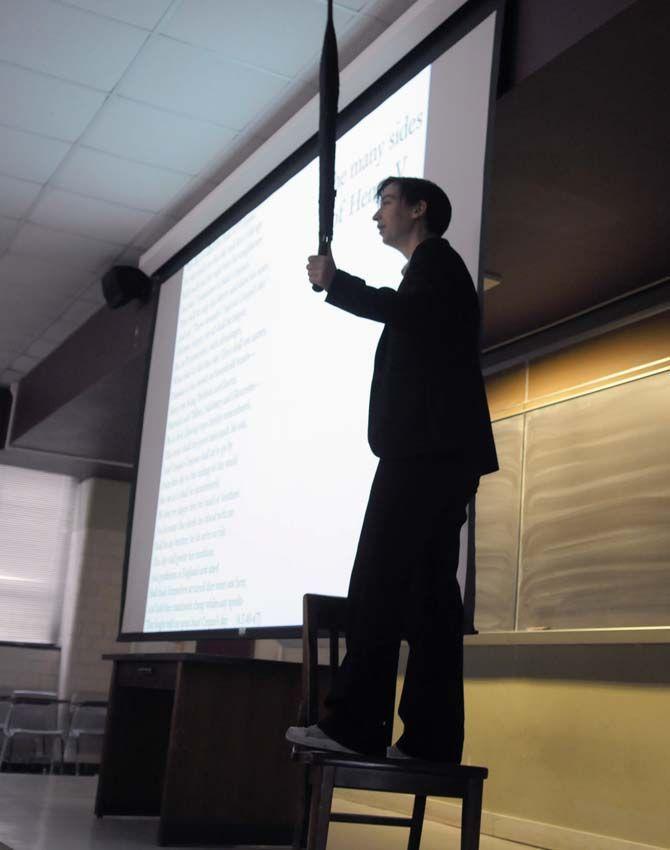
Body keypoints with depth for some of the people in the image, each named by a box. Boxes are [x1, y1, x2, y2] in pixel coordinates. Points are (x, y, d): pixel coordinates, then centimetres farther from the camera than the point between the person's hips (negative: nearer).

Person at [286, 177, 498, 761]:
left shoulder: (435, 259, 4)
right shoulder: (433, 273, 32)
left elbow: (409, 310, -19)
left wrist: (335, 283, -9)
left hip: (426, 449, -10)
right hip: (437, 454, 10)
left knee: (378, 583, -15)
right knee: (428, 593, 2)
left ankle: (356, 724, -17)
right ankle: (431, 736, 0)